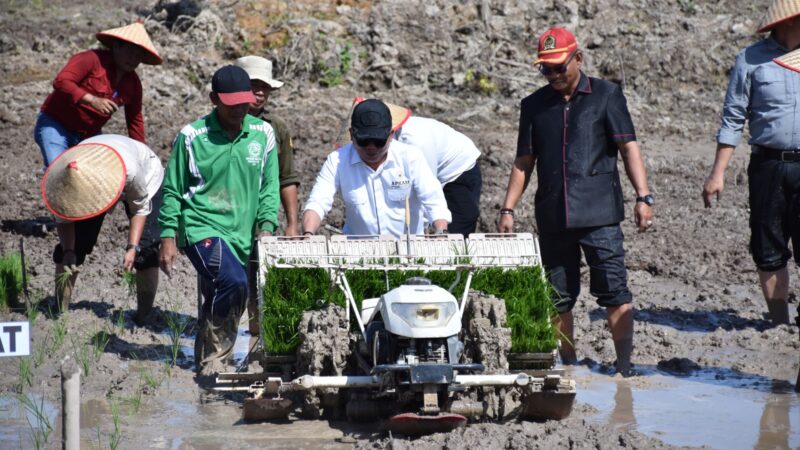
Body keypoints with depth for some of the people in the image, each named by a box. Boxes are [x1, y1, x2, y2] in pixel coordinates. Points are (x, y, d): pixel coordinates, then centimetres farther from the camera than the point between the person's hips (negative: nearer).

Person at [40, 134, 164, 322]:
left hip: (146, 179, -2)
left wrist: (132, 248, -36)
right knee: (73, 245, -9)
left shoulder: (130, 170, -46)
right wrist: (68, 252, -34)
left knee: (146, 249, -16)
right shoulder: (63, 179, -37)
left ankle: (144, 317, -6)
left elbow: (140, 208, -27)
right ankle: (59, 312, 2)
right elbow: (63, 218, -19)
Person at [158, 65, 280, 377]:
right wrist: (168, 237, 0)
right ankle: (214, 357, -15)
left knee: (217, 299, 10)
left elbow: (269, 187, 10)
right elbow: (172, 190, 2)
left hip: (242, 235, 5)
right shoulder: (192, 136, -5)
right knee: (233, 281, -26)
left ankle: (207, 360, 29)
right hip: (202, 228, -5)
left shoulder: (263, 134, 5)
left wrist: (266, 227, -3)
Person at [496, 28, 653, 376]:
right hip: (552, 217, 4)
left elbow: (628, 147, 0)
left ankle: (625, 365, -4)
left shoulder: (606, 95, 3)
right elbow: (524, 162, 16)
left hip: (599, 214, -4)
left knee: (614, 291, -8)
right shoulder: (534, 105, 13)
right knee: (558, 298, 6)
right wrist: (508, 209, 8)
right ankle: (567, 368, 14)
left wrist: (643, 197, -10)